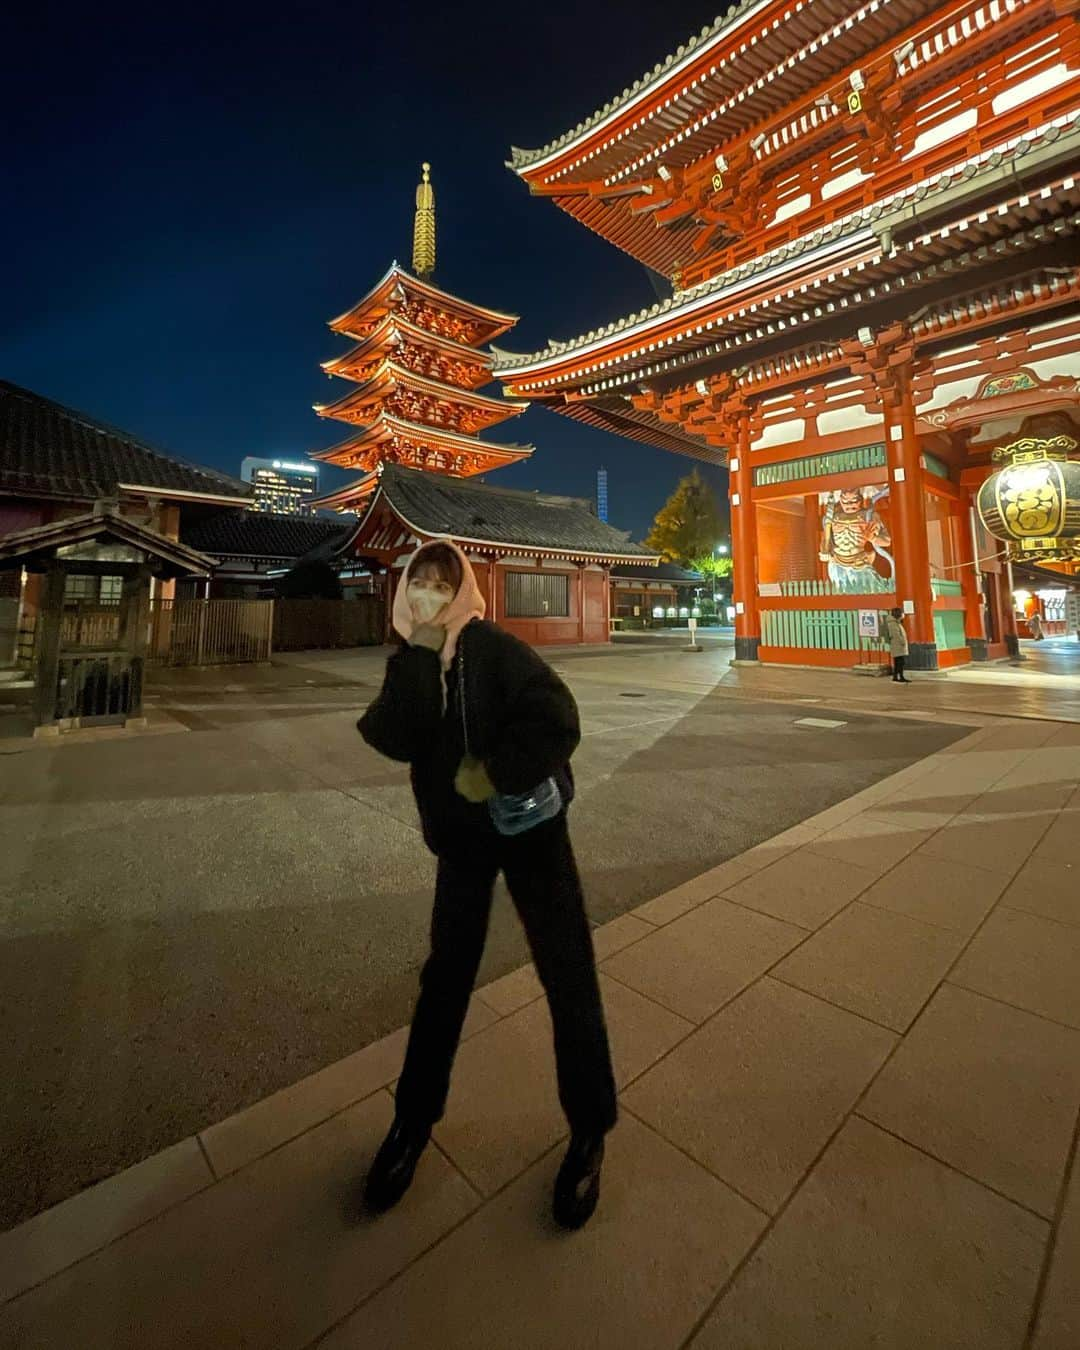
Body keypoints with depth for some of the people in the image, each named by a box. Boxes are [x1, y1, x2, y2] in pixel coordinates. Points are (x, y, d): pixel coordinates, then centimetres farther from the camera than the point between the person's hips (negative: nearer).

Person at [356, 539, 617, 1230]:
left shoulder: (496, 648, -13)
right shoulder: (408, 662, 1)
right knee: (446, 975, 14)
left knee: (569, 978, 4)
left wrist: (495, 773, -21)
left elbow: (558, 721, -22)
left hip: (530, 825, -3)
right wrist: (420, 655, -22)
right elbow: (397, 741, -16)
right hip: (460, 834, 4)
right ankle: (414, 1120, 37)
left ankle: (590, 1133, 27)